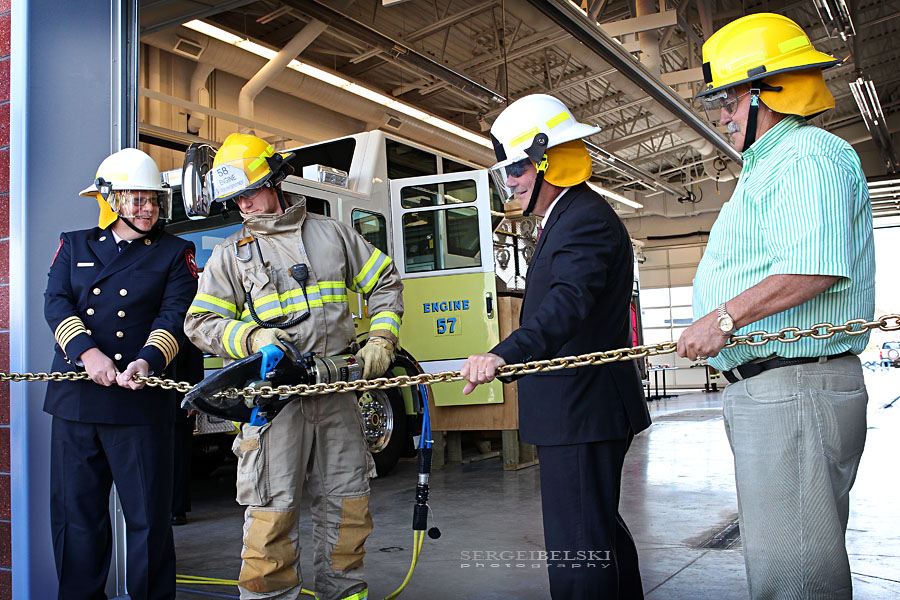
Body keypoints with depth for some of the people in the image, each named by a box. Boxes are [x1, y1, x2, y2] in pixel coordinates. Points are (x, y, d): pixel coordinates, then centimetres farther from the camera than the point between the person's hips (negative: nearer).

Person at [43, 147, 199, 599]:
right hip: (75, 396, 3)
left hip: (141, 400, -2)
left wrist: (148, 360, -22)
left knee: (148, 515, 1)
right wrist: (88, 352, -15)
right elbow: (56, 303, 3)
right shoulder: (74, 245, 16)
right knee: (74, 509, 9)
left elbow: (175, 315, -4)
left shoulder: (175, 253, 9)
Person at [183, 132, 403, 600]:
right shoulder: (230, 255, 9)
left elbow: (384, 283, 17)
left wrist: (380, 340, 5)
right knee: (273, 512, -4)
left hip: (336, 391, 2)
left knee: (346, 504, 9)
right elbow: (200, 322, 4)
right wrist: (254, 338, -13)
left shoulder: (330, 233, 12)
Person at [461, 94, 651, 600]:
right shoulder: (567, 217, 19)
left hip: (582, 413, -11)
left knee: (578, 545, -8)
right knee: (600, 528, 21)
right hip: (581, 411, 11)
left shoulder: (587, 220, -16)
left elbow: (568, 304, -33)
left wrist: (504, 355, -46)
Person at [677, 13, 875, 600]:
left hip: (796, 390, -11)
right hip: (763, 390, 11)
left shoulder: (809, 157, -12)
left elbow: (815, 269, -25)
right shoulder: (769, 167, 24)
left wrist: (724, 317, -20)